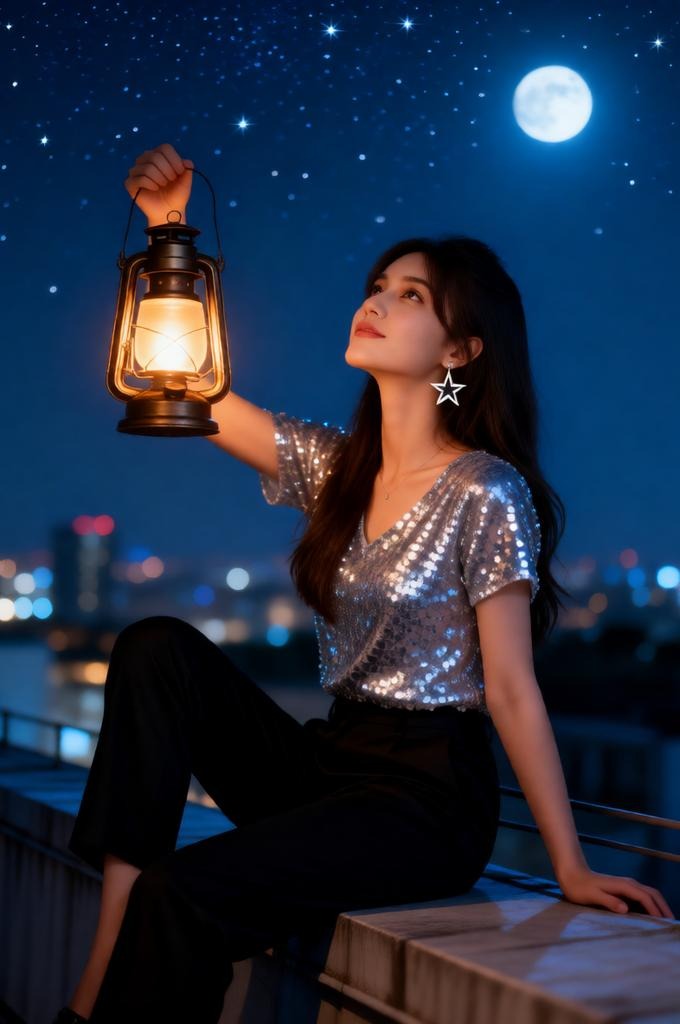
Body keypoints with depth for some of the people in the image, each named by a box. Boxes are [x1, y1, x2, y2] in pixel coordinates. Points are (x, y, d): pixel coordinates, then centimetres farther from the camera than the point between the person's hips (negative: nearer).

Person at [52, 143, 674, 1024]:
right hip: (329, 761, 7)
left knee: (185, 892, -29)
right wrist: (168, 230, 2)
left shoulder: (484, 493, -13)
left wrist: (570, 869, -10)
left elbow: (511, 690, -11)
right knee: (156, 648, -14)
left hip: (431, 795, -7)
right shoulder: (333, 465, 7)